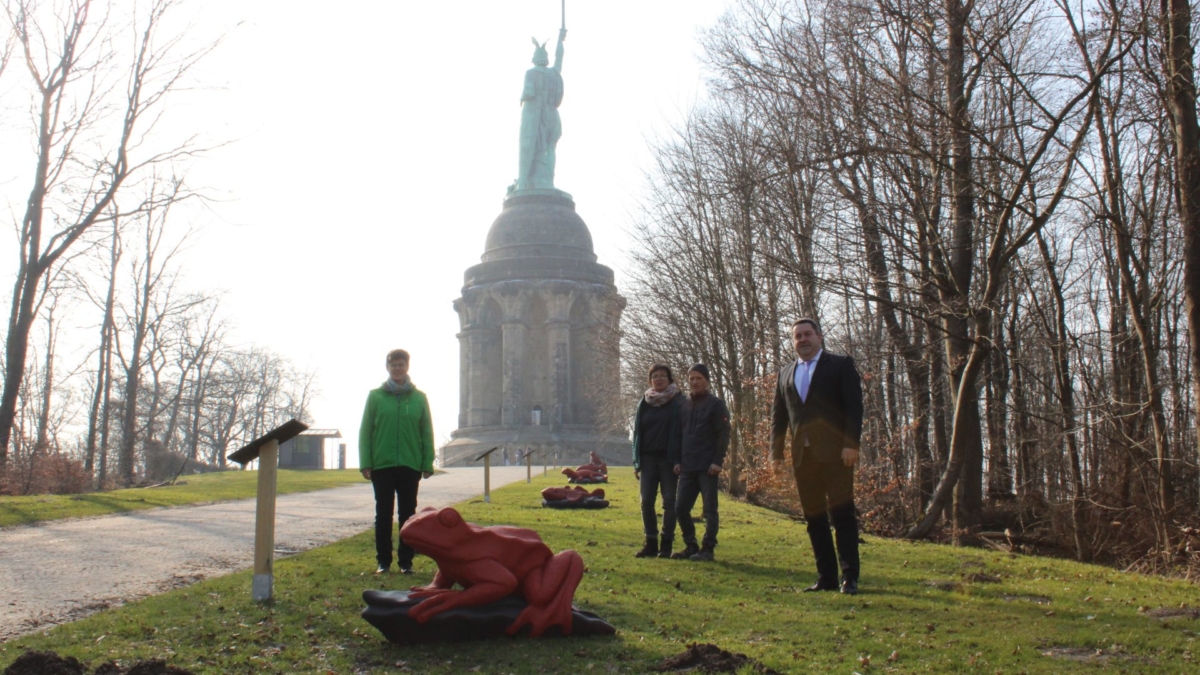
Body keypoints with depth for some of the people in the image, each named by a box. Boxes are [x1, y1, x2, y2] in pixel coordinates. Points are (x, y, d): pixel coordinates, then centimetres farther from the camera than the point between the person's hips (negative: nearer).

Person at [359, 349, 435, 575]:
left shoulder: (419, 398, 5)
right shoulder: (375, 396, 3)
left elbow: (427, 433, 6)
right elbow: (365, 431, 2)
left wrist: (428, 463, -1)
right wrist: (365, 463, -6)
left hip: (410, 465, 1)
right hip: (381, 465, 0)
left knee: (408, 515, 5)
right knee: (383, 514, 6)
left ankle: (406, 561, 12)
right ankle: (383, 561, 14)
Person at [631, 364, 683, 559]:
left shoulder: (678, 402, -2)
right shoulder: (644, 402, 10)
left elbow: (682, 432, -6)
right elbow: (637, 432, 12)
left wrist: (678, 460, -14)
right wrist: (637, 461, 7)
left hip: (668, 459, -4)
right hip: (648, 458, 4)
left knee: (669, 502, 0)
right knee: (646, 502, 1)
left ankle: (666, 544, 7)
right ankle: (651, 543, 9)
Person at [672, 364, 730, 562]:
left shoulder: (716, 405, -1)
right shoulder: (683, 405, 15)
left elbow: (723, 435, -6)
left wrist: (717, 461, -14)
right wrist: (678, 461, 9)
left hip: (707, 467, -6)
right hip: (687, 468, 6)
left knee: (709, 509, -1)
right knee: (680, 508, 4)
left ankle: (707, 549, 4)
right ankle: (690, 546, 16)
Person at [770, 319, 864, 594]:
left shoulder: (841, 365, 4)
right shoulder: (785, 373, 18)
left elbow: (854, 406, -4)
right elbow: (778, 414, 16)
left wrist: (851, 444, -14)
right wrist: (776, 450, 7)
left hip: (835, 452, -5)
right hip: (802, 455, 5)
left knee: (842, 513, -5)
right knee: (814, 517, 6)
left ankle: (850, 577, 0)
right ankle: (826, 577, 11)